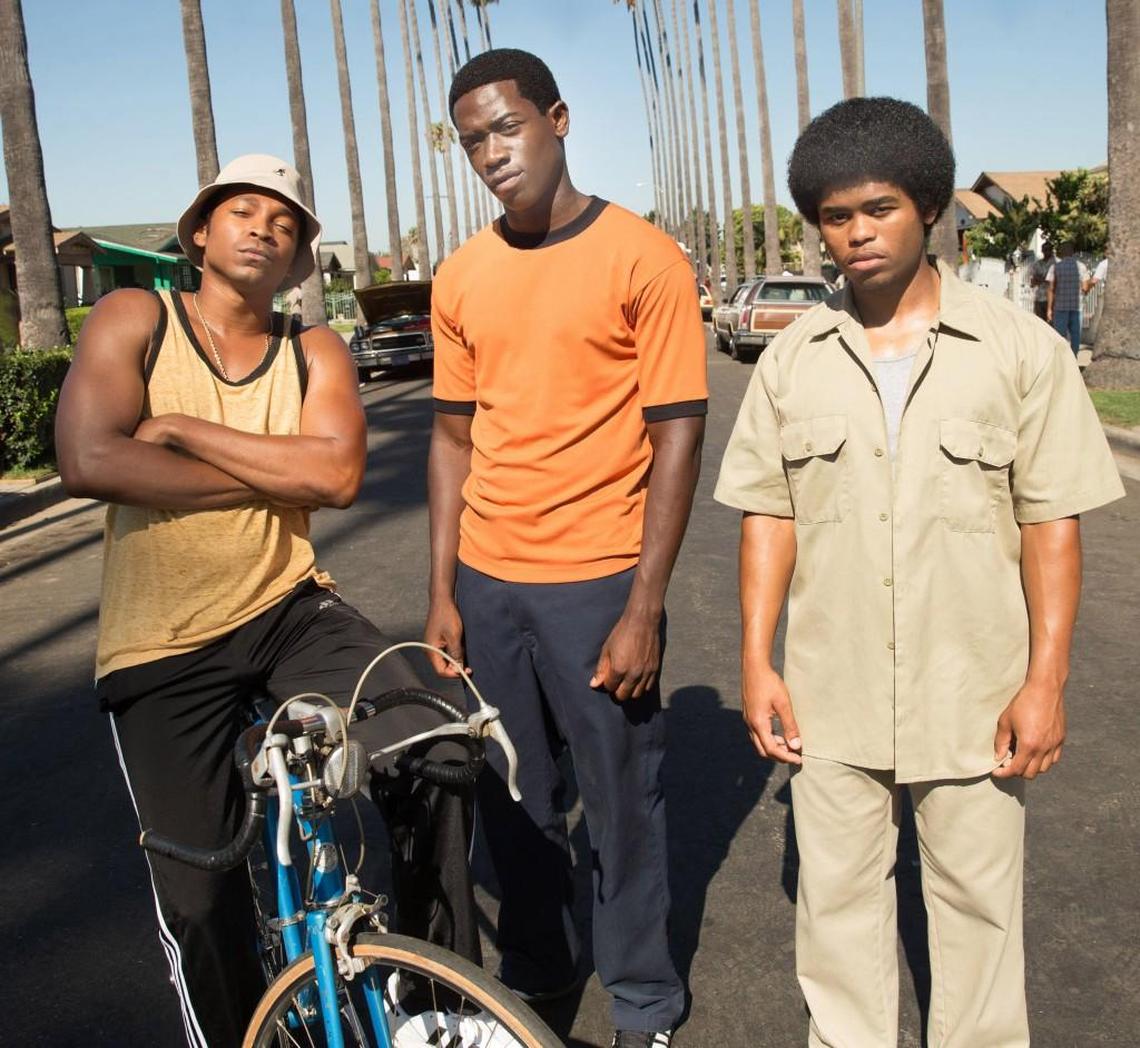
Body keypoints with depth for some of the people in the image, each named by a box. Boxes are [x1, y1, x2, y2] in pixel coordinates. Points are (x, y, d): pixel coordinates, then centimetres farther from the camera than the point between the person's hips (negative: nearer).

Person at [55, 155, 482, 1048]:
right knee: (202, 897, 3)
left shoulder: (316, 354, 3)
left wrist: (178, 426, -15)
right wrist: (279, 475, -14)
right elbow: (89, 463, -19)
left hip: (289, 612, 2)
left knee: (433, 759, -18)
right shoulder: (134, 319, -2)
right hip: (160, 649, -1)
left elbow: (337, 474, -16)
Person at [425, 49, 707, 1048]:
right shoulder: (461, 278, 7)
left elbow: (676, 437, -9)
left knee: (622, 800, 9)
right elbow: (455, 437, 11)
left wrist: (644, 609, -13)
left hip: (596, 580, -4)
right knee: (514, 799, 16)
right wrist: (443, 592, 8)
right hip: (487, 582, 5)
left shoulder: (645, 259, -7)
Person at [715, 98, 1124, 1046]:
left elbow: (1050, 524, -4)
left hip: (974, 698, -2)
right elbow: (769, 516, 4)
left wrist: (1046, 680, -7)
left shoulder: (1021, 350, -4)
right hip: (830, 696, 2)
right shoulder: (792, 359, 3)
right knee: (836, 897, 15)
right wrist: (757, 662, 0)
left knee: (977, 902, 12)